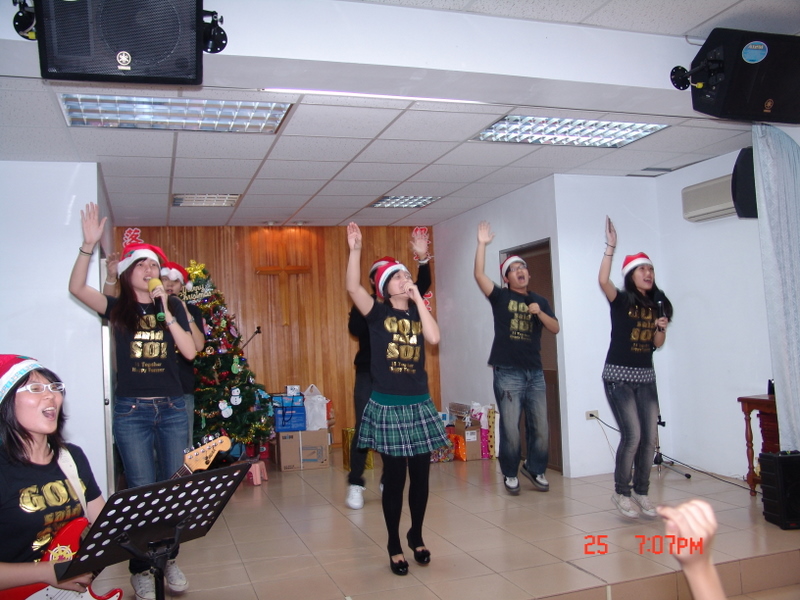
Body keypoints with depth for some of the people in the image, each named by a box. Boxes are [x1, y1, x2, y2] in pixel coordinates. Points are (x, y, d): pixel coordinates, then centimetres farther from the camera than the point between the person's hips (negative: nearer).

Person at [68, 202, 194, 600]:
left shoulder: (173, 307, 6)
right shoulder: (117, 309, 1)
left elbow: (190, 352, -5)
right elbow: (76, 287, -16)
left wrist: (166, 311, -12)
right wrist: (89, 244, -27)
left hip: (171, 408, 2)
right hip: (131, 410, -2)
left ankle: (168, 559, 26)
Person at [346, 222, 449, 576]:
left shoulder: (419, 313, 9)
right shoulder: (378, 313, -1)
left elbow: (434, 337, -12)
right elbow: (353, 288, -18)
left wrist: (418, 299, -7)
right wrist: (355, 249, -25)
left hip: (419, 404, 4)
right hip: (387, 406, -3)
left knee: (420, 475, 10)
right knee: (394, 477, 3)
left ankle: (416, 536, 31)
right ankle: (394, 546, 20)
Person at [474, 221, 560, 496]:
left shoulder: (539, 301, 14)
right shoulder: (501, 297, 3)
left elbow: (555, 328, 7)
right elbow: (479, 275, -11)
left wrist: (539, 313, -10)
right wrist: (482, 244, -16)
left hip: (535, 372, 4)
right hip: (507, 372, -3)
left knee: (540, 427, 5)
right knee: (510, 429, -4)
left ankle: (534, 468, 26)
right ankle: (510, 473, 16)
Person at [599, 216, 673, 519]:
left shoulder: (657, 305, 9)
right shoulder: (621, 301, -6)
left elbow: (657, 344, 14)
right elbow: (603, 280, -28)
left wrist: (662, 328, -7)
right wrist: (611, 246, -27)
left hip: (646, 376, 6)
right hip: (618, 375, -5)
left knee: (650, 437, 3)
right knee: (632, 435, -12)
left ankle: (641, 492, 19)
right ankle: (621, 492, 6)